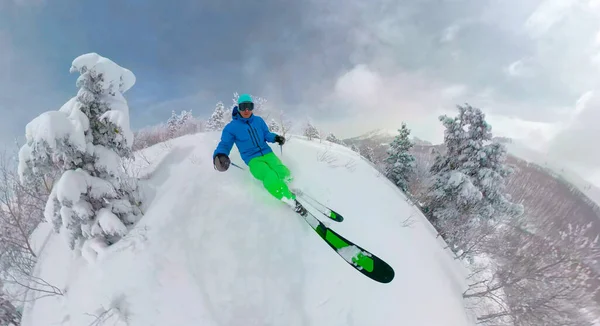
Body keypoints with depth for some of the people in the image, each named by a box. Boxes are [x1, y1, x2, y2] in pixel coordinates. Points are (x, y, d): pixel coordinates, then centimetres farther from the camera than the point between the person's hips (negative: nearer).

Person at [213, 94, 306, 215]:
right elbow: (225, 144, -6)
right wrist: (220, 155, -30)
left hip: (267, 153, 3)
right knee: (272, 179, -30)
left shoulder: (258, 120, 6)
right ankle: (292, 201, -13)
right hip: (253, 159, -3)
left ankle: (290, 188, 11)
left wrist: (275, 138, -8)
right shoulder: (231, 127, -4)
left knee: (284, 174, -24)